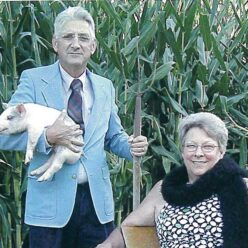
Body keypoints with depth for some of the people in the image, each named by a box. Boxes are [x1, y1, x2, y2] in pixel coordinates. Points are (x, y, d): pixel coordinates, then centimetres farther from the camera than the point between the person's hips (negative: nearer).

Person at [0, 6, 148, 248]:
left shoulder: (105, 87, 10)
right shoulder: (33, 80, -3)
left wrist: (132, 146, -5)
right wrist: (47, 136, -23)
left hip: (97, 200, 4)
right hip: (50, 201, -3)